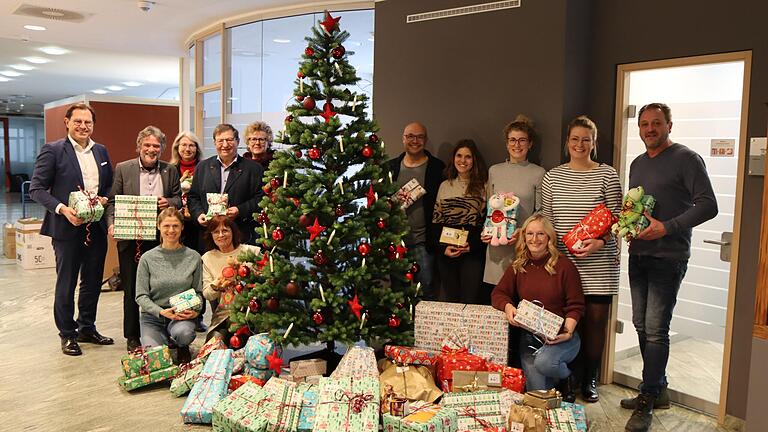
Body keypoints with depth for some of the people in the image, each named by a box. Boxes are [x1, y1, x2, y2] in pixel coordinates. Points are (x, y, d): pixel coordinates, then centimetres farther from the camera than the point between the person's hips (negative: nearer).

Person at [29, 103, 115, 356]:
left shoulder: (101, 151, 10)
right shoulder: (53, 150, -7)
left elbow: (110, 185, 17)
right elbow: (37, 188, -9)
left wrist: (105, 199, -4)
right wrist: (62, 209, -20)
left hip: (96, 227, 5)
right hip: (67, 228, -5)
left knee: (93, 282, 15)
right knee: (66, 284, 7)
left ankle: (87, 328, 31)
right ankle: (68, 335, 20)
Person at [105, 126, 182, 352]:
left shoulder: (170, 171, 7)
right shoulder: (123, 169, 2)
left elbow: (179, 200, 10)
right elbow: (112, 201, 2)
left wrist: (169, 202, -12)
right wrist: (111, 224, -13)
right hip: (131, 238, -1)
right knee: (131, 289, 7)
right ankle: (132, 336, 19)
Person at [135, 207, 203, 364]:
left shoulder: (193, 257, 3)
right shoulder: (147, 258, 0)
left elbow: (198, 292, 8)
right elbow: (141, 296, -1)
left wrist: (195, 310, -14)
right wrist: (161, 311, -18)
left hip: (182, 315, 0)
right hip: (153, 316, 0)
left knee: (184, 333, -35)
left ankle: (181, 348, 4)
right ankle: (168, 342, 15)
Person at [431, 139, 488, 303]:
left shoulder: (483, 187, 0)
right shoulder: (445, 186, 10)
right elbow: (436, 221, 8)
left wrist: (473, 245, -14)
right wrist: (443, 247, -5)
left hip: (474, 252, -3)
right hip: (446, 253, 3)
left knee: (470, 300, 0)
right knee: (448, 300, 10)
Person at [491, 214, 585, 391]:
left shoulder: (564, 265, -6)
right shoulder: (518, 266, 6)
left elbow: (576, 306, -5)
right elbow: (498, 293, 6)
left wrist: (568, 332, -21)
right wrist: (508, 306, -17)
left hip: (559, 336, -2)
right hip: (529, 335, 2)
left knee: (544, 362, -32)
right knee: (537, 394, -14)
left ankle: (567, 376, 3)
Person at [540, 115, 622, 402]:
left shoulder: (607, 175, 1)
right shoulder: (552, 177, 8)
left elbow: (616, 218, 0)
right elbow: (546, 220, 11)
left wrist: (601, 241, -16)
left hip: (598, 263, -1)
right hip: (563, 261, 1)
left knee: (596, 322, 5)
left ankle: (589, 381, 23)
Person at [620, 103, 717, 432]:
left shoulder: (686, 159, -6)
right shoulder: (637, 164, 16)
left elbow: (708, 205, -12)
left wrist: (667, 227, -19)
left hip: (668, 257, -7)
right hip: (638, 255, 7)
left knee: (655, 329, -7)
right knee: (642, 325, 12)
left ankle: (646, 403, 3)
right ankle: (658, 389, 27)